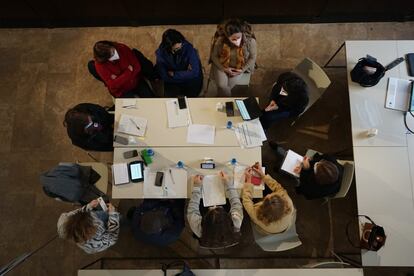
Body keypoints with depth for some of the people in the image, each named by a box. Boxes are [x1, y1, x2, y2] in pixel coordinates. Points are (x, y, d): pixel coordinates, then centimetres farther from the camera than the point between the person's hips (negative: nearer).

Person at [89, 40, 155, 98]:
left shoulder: (123, 48, -18)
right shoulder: (99, 65, -22)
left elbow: (137, 67, -15)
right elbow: (113, 85, -25)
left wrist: (119, 79, -21)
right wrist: (129, 71, -26)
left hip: (137, 81, 2)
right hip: (121, 91, -2)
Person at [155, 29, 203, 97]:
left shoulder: (189, 48, -24)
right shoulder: (161, 53, -20)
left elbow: (195, 72, -27)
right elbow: (164, 76, -20)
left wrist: (174, 74, -24)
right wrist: (186, 74, -22)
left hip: (191, 82, 0)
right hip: (172, 82, 1)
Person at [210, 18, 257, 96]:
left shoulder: (250, 41, -28)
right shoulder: (220, 41, -29)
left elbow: (252, 58, -8)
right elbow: (214, 56, -10)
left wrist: (242, 69, -16)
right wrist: (224, 68, -17)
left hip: (239, 67, 1)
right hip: (221, 66, 0)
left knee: (230, 85, -14)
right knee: (222, 85, -20)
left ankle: (223, 96, 18)